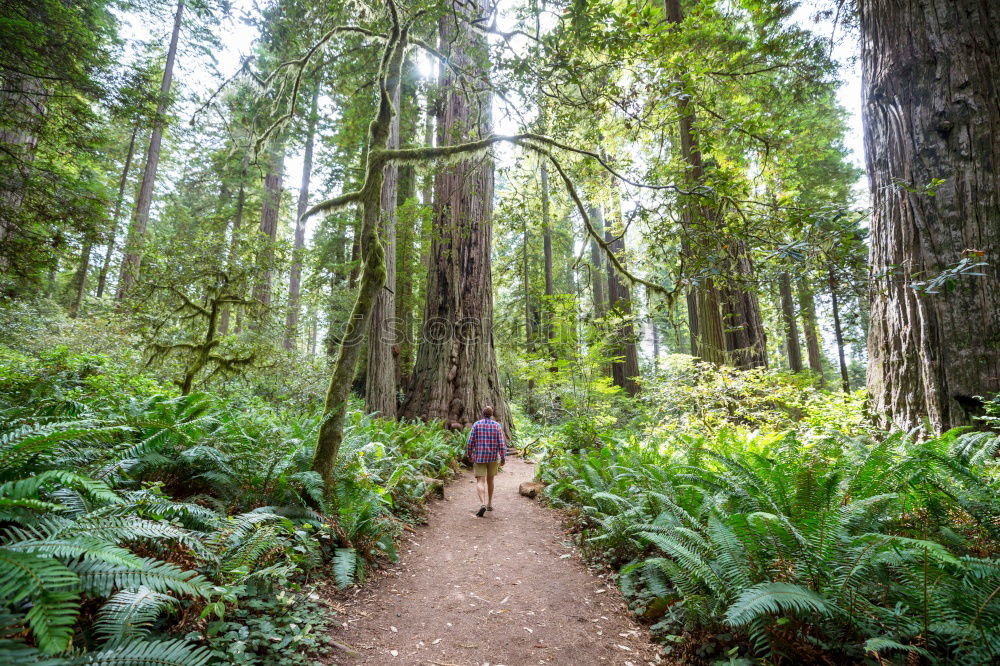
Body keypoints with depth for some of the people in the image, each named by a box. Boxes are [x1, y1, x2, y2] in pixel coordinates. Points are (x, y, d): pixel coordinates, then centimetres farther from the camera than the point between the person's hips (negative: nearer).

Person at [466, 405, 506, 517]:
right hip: (493, 457, 2)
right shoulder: (497, 426, -1)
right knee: (490, 480, 20)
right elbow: (501, 443, -7)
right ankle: (490, 504, 28)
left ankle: (483, 504, -25)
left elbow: (471, 442, -3)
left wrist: (469, 455, 8)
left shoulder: (476, 424, -2)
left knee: (480, 482, -4)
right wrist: (503, 458, -2)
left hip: (479, 457, -2)